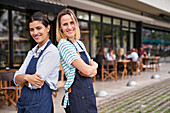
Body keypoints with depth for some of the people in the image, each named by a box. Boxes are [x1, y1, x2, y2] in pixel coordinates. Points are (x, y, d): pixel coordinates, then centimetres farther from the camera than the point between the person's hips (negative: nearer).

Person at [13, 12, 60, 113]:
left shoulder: (52, 51, -13)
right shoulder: (32, 52, 12)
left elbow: (35, 84, -18)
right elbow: (16, 79, 3)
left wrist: (23, 79, 0)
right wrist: (27, 77, -17)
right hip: (23, 103, 7)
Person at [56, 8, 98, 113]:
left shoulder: (79, 43, 12)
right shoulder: (63, 44, -14)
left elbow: (93, 63, 16)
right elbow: (86, 70, -19)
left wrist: (93, 68, -7)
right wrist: (93, 68, 3)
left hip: (89, 92, 8)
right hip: (77, 95, -8)